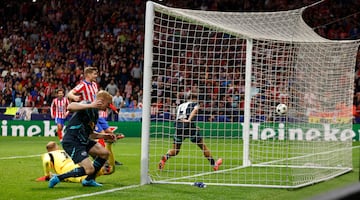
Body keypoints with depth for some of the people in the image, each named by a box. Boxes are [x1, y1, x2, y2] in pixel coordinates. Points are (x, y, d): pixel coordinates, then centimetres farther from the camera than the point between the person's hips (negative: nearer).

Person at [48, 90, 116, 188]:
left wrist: (104, 136, 16)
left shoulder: (95, 113, 16)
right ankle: (57, 178, -7)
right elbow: (70, 107, -35)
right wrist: (90, 105, -40)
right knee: (89, 169, -16)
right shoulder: (86, 105, -13)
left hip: (82, 140, 10)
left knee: (104, 153, 9)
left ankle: (89, 180, 23)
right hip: (72, 142, -10)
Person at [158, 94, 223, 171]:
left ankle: (165, 157, -20)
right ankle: (213, 164, 16)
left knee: (175, 150, 11)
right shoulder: (194, 104, 12)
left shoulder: (180, 105, 26)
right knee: (202, 145, 10)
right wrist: (189, 120, -23)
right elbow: (195, 110, -11)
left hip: (178, 126, 4)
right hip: (189, 125, -4)